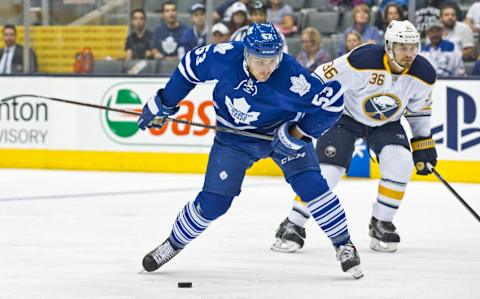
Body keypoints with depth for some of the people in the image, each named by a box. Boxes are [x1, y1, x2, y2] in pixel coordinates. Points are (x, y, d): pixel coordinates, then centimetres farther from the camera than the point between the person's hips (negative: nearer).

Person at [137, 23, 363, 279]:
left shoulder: (291, 77, -35)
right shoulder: (225, 57, -27)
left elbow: (332, 101, -28)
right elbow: (192, 65, -7)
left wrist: (298, 132, -27)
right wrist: (163, 103, 0)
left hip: (282, 131, -1)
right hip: (235, 137, 1)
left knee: (311, 185, -17)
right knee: (211, 203, -1)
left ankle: (344, 246, 1)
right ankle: (173, 245, 23)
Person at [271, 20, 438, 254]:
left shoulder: (423, 74, -17)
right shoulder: (362, 60, -33)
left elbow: (419, 109, 4)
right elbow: (321, 80, -25)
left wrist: (424, 143, 6)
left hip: (386, 122, 4)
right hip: (345, 114, -4)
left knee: (400, 162, -20)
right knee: (328, 169, -17)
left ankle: (381, 223, -2)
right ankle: (293, 226, -4)